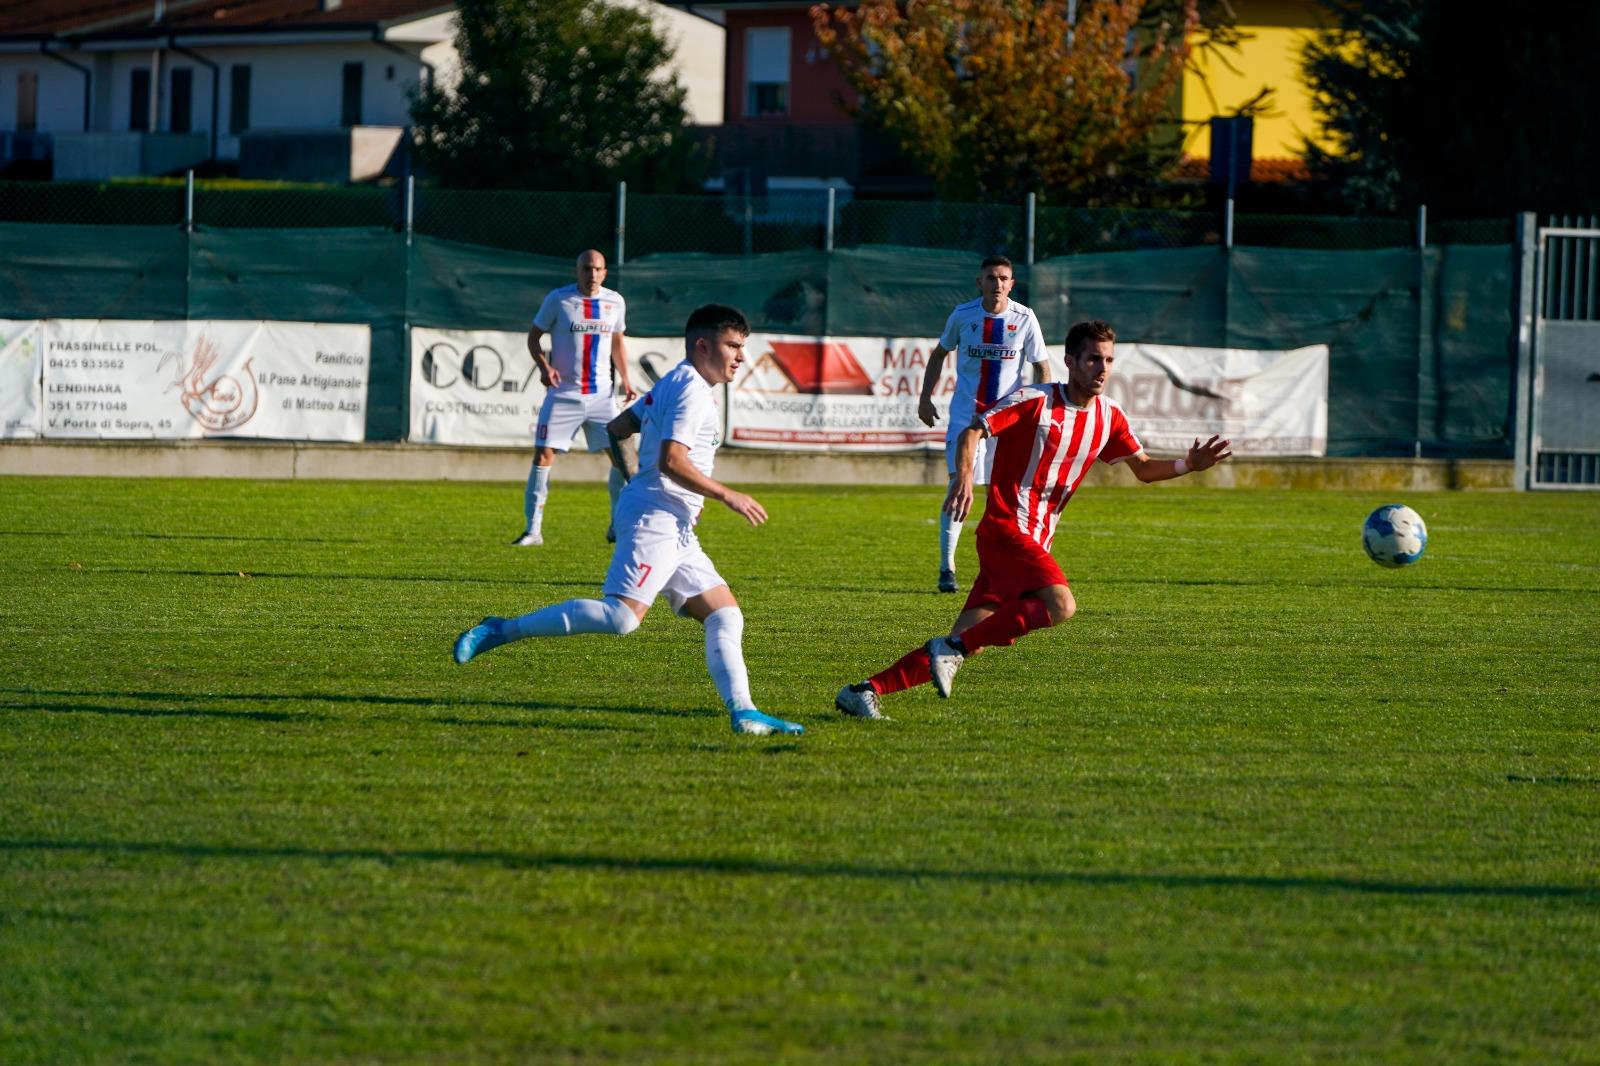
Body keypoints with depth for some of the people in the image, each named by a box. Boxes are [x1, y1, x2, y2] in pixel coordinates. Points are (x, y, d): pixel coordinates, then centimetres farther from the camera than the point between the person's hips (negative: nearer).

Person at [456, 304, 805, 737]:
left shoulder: (670, 385, 21)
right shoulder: (692, 389, -9)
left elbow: (616, 429, 27)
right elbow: (671, 460, -20)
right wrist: (726, 495, -14)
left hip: (675, 531, 11)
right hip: (653, 518, -11)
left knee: (726, 616, 5)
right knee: (622, 615, -23)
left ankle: (742, 711, -1)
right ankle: (501, 631, -20)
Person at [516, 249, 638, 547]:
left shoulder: (615, 302, 5)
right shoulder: (558, 299, -5)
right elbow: (534, 336, 2)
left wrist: (624, 379, 8)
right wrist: (544, 366, -16)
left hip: (601, 395, 3)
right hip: (563, 394, -3)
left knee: (622, 455, -3)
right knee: (543, 456, -9)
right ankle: (533, 530, -2)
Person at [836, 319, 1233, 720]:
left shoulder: (1109, 418, 12)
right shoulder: (1033, 401, -7)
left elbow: (1144, 468, 19)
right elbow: (972, 431, -8)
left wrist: (1188, 464, 1)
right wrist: (964, 475, -27)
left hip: (1036, 542, 7)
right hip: (1006, 526, -7)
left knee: (966, 645, -1)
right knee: (1061, 605, -29)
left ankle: (866, 691, 1)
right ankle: (953, 648, -21)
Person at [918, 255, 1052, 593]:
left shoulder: (1024, 319, -5)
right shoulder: (963, 315, -4)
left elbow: (1042, 368, 2)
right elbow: (940, 352, 12)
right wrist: (926, 397, 7)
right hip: (965, 413, 0)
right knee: (958, 484, -11)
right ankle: (946, 566, -4)